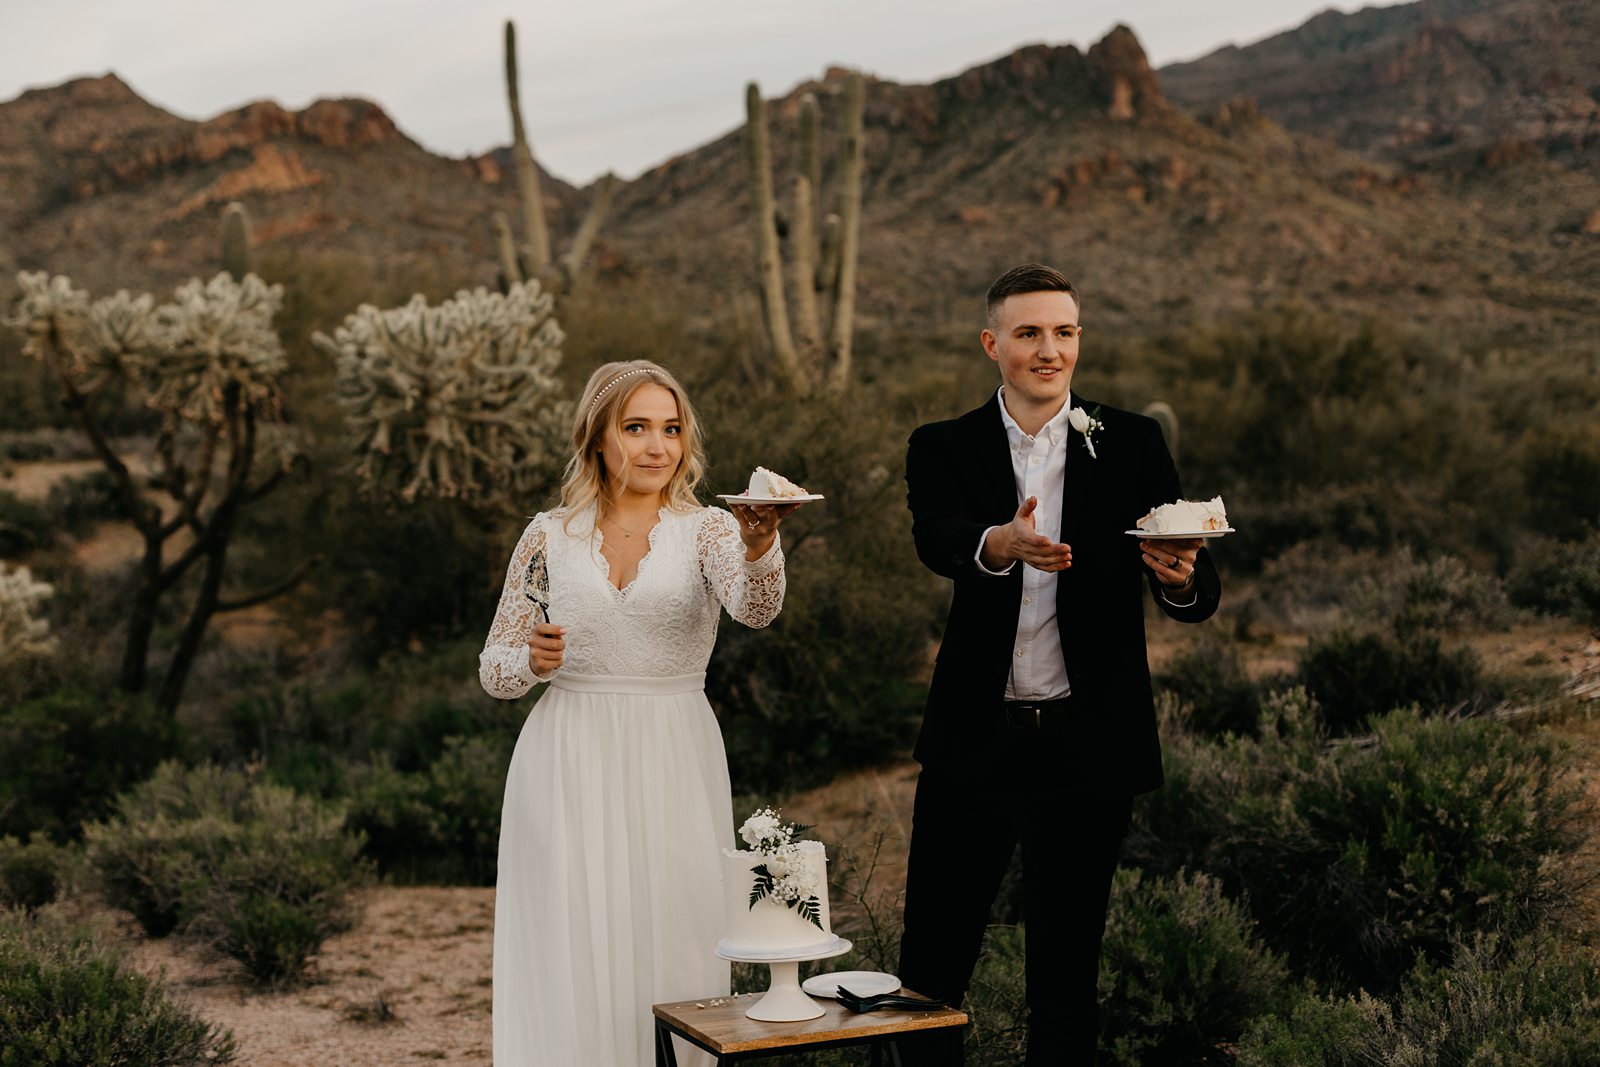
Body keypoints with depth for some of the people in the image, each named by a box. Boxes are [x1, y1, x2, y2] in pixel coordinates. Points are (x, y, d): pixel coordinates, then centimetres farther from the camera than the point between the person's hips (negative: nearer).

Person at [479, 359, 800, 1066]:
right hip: (569, 773, 1)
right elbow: (494, 672, 8)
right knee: (571, 966, 1)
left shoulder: (706, 530, 1)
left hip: (673, 773, 0)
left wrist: (759, 544, -41)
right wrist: (532, 659, -14)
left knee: (674, 962, 2)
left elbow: (755, 608, -21)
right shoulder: (550, 537, 5)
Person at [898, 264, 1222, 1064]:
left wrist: (1181, 578, -31)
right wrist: (1003, 543, -43)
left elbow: (1198, 598, -6)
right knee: (932, 960, 7)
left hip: (1090, 743, 0)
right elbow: (937, 539, -20)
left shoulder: (1132, 445, 1)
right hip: (974, 737, 0)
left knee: (1067, 967, 11)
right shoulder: (944, 448, 2)